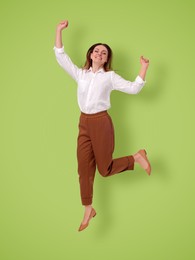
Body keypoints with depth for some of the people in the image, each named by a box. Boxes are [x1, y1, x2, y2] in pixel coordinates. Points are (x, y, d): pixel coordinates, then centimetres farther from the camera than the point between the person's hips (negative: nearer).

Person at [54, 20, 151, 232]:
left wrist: (144, 67, -11)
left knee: (105, 169, 0)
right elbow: (61, 57, 7)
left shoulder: (110, 76, 1)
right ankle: (88, 210, 17)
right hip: (84, 123, 4)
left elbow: (133, 88, -5)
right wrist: (59, 31, 6)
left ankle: (137, 157, 24)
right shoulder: (80, 74, 10)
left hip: (101, 122, -4)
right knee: (84, 167, 3)